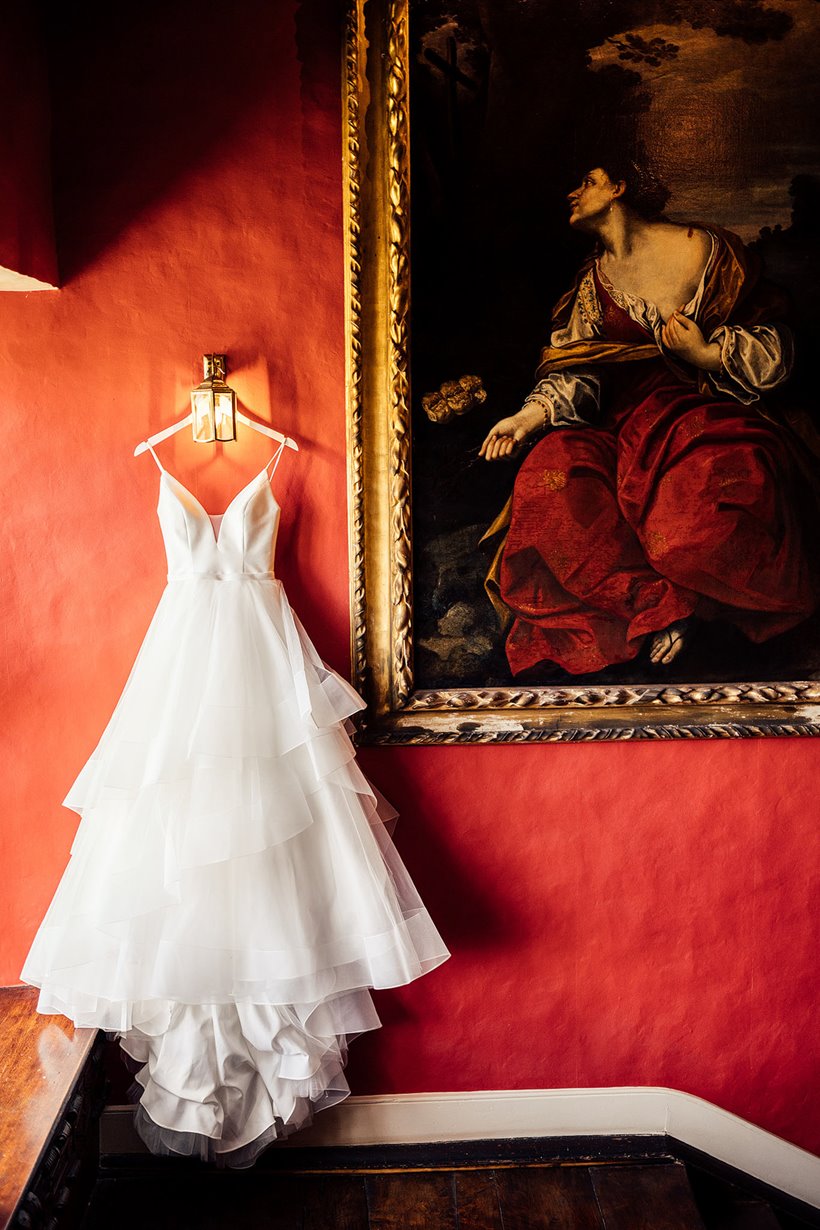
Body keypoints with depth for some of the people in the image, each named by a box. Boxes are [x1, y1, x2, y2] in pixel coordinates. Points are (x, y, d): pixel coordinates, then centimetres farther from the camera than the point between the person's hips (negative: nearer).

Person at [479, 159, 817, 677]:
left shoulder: (704, 250, 4)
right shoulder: (594, 280, 18)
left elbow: (776, 351, 6)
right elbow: (578, 371, 6)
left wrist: (708, 353, -10)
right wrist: (532, 415, -12)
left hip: (711, 413, -3)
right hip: (629, 421, 4)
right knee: (551, 479, -30)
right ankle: (662, 604, -28)